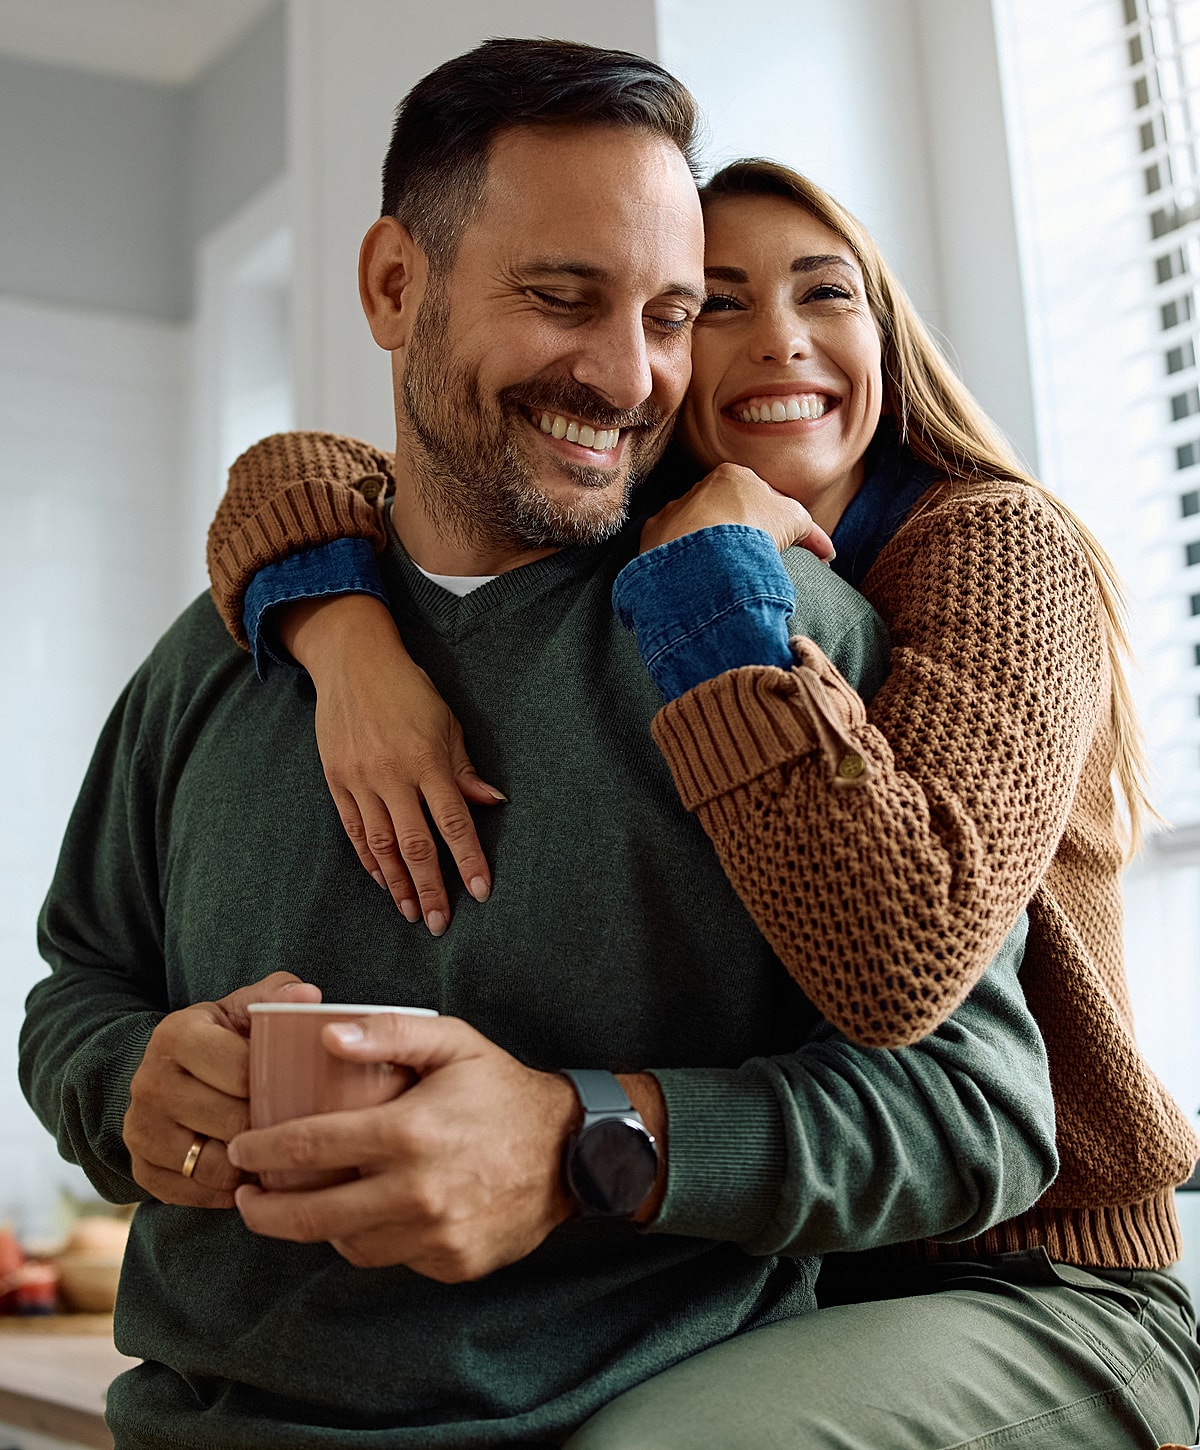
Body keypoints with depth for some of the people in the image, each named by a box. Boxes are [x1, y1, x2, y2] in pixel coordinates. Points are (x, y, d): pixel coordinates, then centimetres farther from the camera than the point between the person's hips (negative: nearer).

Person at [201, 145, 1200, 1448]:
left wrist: (709, 577, -22)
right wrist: (347, 637, -17)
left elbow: (899, 959, -27)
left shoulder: (997, 543, -11)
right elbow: (300, 476, 4)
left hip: (1031, 1290, -5)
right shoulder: (612, 559, 7)